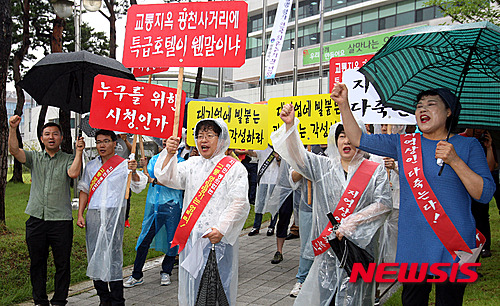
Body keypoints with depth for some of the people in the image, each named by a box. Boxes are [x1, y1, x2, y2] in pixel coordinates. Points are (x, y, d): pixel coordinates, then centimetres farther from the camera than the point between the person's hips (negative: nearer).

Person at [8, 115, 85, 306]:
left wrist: (79, 152, -19)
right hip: (36, 219, 3)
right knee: (37, 263, 11)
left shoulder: (68, 159, 5)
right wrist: (13, 128, -16)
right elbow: (14, 150, -4)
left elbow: (73, 173, -15)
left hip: (61, 220, -2)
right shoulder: (34, 158, 12)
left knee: (62, 264, 3)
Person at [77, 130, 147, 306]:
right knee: (94, 256, 7)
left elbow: (138, 187, -9)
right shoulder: (91, 166, 16)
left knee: (112, 256, -8)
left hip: (113, 214, -5)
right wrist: (80, 215, 11)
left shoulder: (124, 165, 1)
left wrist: (134, 172, -30)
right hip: (93, 215, 5)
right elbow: (84, 190, 20)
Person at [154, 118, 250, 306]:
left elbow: (239, 204, -9)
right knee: (191, 282, 12)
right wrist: (169, 154, -11)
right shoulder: (192, 164, 14)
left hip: (218, 239, -4)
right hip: (191, 237, 5)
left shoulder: (234, 168, -2)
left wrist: (222, 229, -19)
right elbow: (167, 178, 5)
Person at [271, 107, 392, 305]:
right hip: (327, 245, 2)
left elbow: (384, 204, -5)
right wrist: (290, 125, -21)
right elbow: (298, 155, -4)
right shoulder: (323, 166, 8)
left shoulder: (376, 171, 3)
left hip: (359, 243, -2)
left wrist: (351, 223, -14)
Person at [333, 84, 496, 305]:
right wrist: (344, 105, -2)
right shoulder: (404, 144, 8)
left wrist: (454, 161, -16)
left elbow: (485, 195, -5)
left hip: (453, 247, -2)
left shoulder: (468, 146, 2)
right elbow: (359, 140, 8)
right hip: (413, 246, 2)